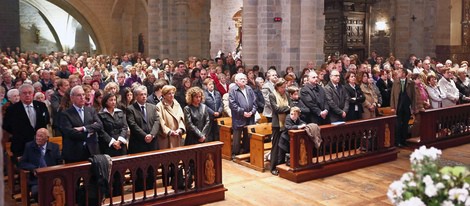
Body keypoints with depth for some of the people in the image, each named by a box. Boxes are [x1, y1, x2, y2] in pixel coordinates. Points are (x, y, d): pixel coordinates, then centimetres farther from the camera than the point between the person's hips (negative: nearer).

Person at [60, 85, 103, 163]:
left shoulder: (91, 110, 11)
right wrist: (88, 133, -6)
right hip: (74, 153, -3)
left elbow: (99, 125, -2)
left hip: (91, 151, 3)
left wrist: (83, 128, -14)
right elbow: (69, 133, -14)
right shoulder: (65, 114, -2)